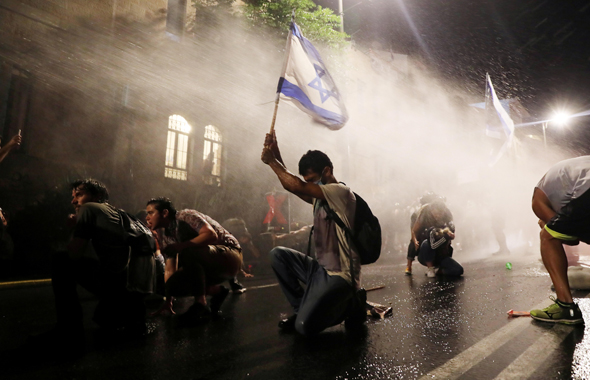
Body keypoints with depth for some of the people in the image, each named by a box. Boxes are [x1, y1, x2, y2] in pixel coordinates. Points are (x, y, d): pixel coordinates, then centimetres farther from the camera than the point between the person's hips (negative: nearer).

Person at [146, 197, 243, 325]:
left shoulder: (185, 216, -15)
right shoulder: (165, 235, 8)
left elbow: (211, 235, -30)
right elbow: (170, 270, 6)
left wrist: (180, 246, -31)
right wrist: (168, 301, 2)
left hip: (229, 256, -8)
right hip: (208, 267, 8)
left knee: (187, 253, -31)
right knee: (173, 284, -8)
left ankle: (201, 306, -23)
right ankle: (217, 291, 8)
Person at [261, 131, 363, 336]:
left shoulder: (340, 191, -15)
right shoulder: (320, 196, 13)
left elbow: (296, 186, -24)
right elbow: (293, 184, 7)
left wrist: (271, 161, -13)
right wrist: (276, 154, -1)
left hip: (340, 275, -9)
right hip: (320, 268, 9)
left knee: (305, 326, -20)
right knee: (278, 254, 3)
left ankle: (349, 304, 7)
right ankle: (302, 308, 7)